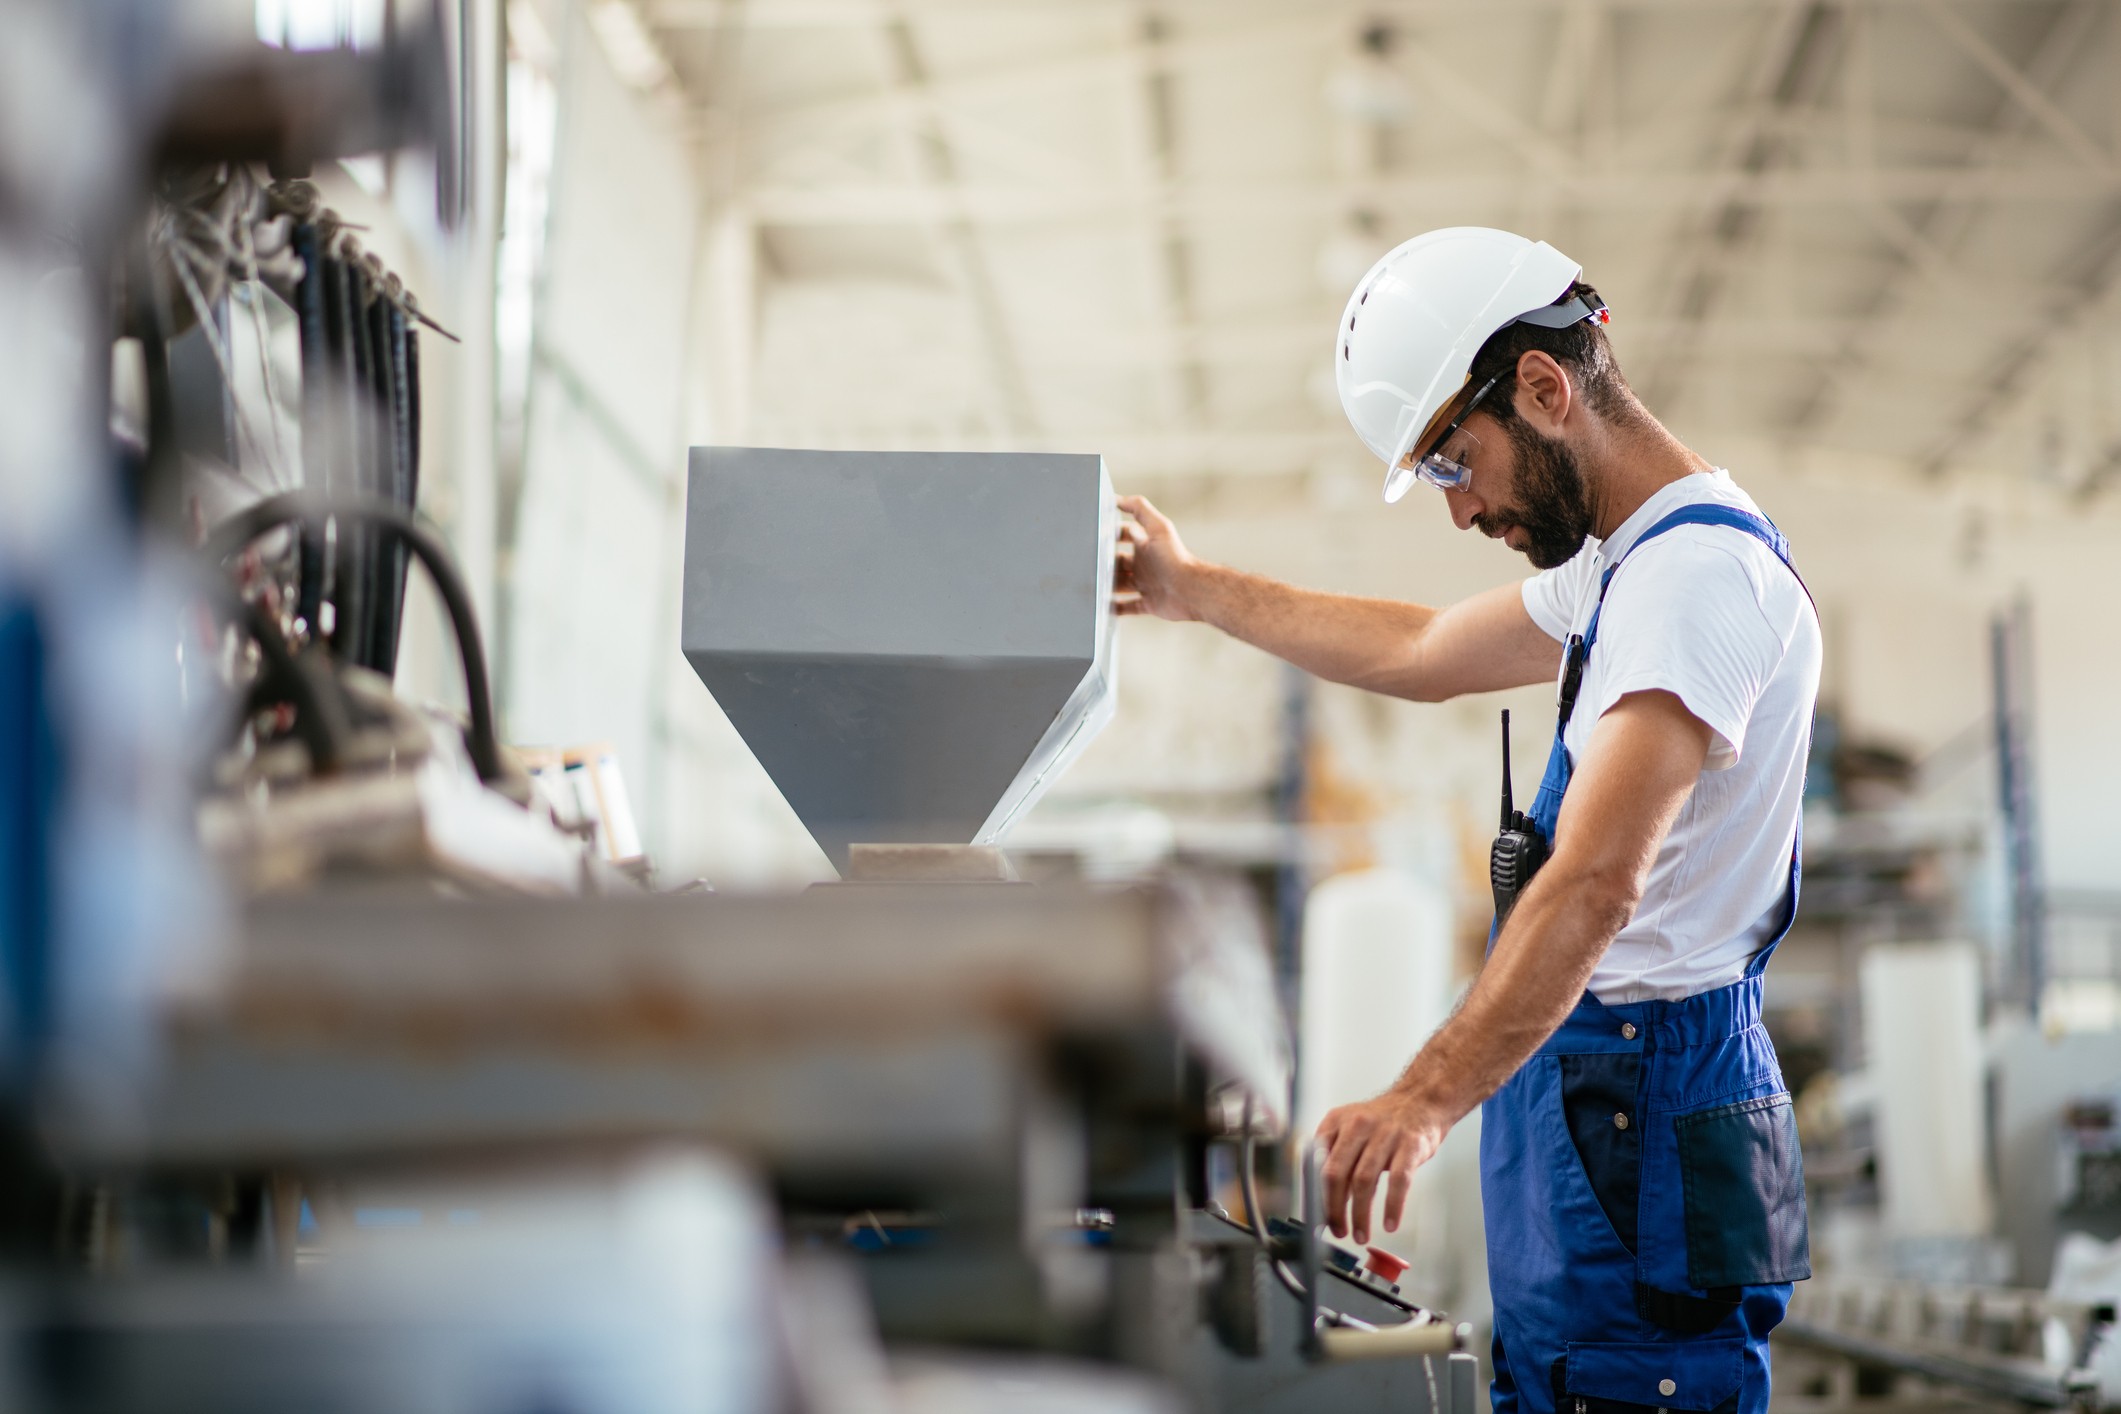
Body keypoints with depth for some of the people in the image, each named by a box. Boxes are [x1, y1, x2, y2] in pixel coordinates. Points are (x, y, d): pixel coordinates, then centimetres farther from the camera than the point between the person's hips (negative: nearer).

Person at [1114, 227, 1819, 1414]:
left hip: (1641, 1130, -10)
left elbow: (1596, 883, -30)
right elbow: (1425, 654, 33)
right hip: (1590, 1096, 10)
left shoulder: (1697, 572, -18)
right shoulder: (1629, 557, 16)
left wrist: (1429, 1098, -38)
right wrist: (1196, 591, 37)